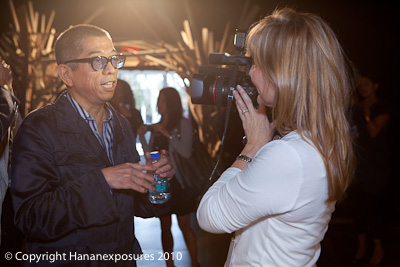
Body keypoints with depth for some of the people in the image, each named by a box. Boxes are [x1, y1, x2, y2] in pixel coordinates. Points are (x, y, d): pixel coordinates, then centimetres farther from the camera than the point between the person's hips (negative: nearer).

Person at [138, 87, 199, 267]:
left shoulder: (183, 124, -2)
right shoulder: (156, 127, 14)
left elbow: (186, 152, -15)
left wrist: (167, 133, -17)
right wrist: (142, 137, -2)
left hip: (178, 181, -5)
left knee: (184, 226, -3)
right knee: (165, 226, 8)